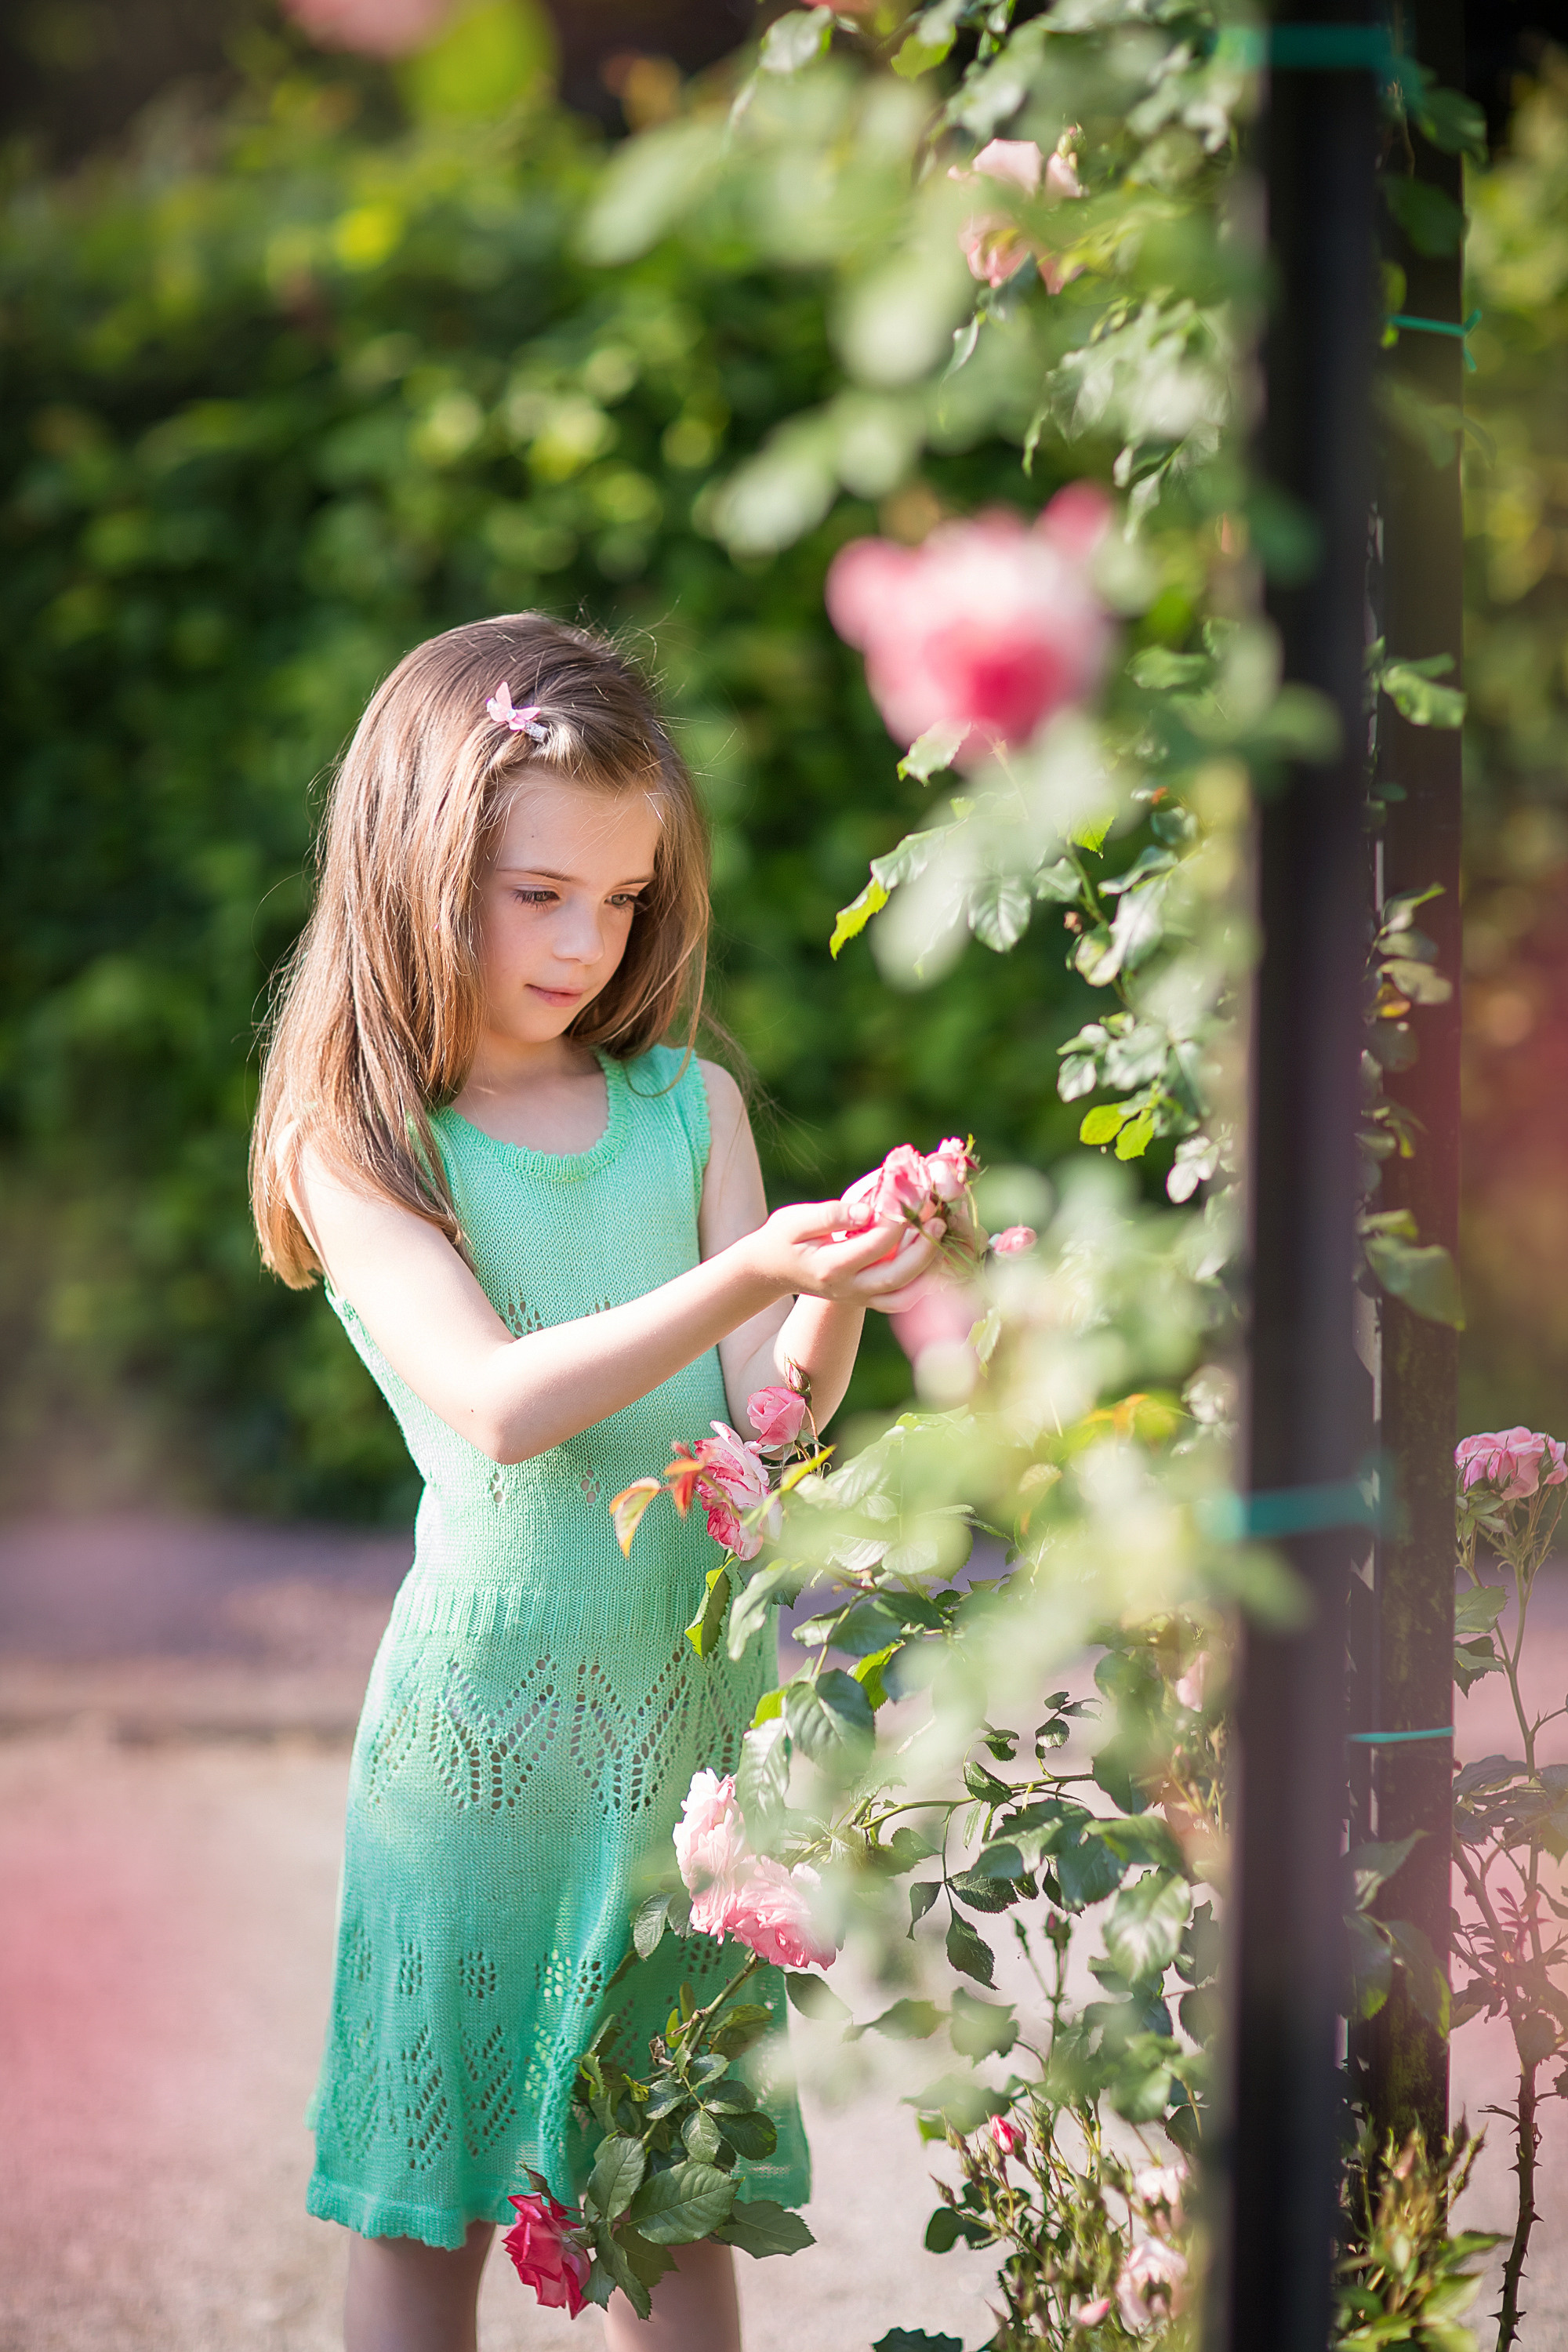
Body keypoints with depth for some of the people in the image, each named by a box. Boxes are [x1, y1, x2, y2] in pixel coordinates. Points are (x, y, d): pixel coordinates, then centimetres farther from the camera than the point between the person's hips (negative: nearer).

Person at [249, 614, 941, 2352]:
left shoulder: (689, 1106, 8)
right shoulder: (351, 1141, -4)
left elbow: (767, 1412, 0)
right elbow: (499, 1405, -17)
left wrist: (839, 1297, -21)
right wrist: (743, 1277, -28)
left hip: (694, 1689, 3)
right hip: (481, 1700, -3)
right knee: (422, 2197, 3)